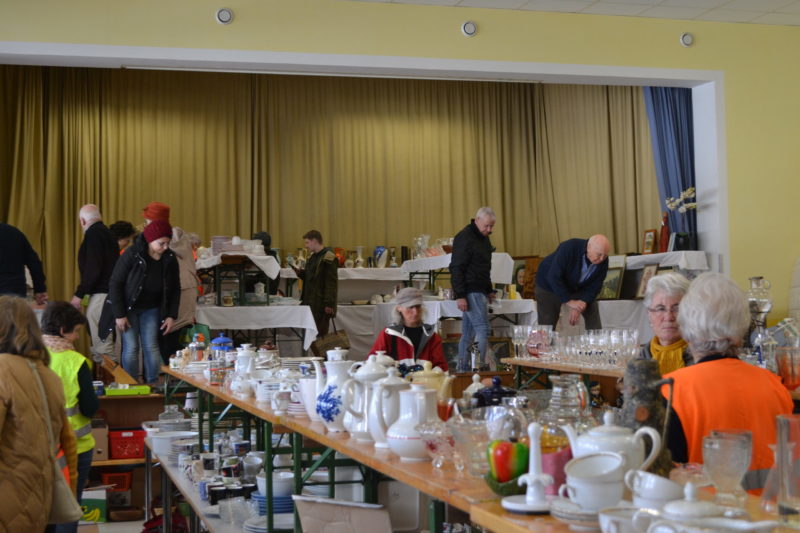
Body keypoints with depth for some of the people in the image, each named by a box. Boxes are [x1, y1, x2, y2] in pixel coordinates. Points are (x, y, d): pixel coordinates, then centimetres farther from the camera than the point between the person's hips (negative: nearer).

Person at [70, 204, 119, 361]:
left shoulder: (93, 234, -11)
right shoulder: (106, 232, 19)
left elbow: (92, 269, -19)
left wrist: (79, 294, -14)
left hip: (101, 293, -10)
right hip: (110, 290, 10)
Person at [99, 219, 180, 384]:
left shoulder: (170, 259, -9)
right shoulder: (132, 255, -21)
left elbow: (175, 289, 3)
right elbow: (115, 284, -16)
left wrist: (172, 316, -3)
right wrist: (119, 315, -17)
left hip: (151, 309, 3)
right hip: (128, 308, -3)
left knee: (151, 347, -3)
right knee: (131, 348, -4)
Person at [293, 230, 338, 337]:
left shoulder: (328, 258, -12)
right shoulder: (312, 257, 15)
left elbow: (332, 282, -16)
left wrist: (329, 303, -20)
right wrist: (299, 272, 4)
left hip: (321, 304, -8)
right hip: (309, 302, 8)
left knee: (320, 334, -3)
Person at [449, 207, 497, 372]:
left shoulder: (483, 238, 17)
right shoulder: (464, 238, -12)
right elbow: (456, 268, -16)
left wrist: (489, 290, 22)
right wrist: (460, 295, -20)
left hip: (479, 292, 9)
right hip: (471, 292, -9)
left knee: (468, 333, 11)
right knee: (483, 329, -12)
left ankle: (463, 370, 15)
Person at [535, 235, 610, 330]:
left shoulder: (603, 261, -20)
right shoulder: (568, 248, -34)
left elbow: (594, 287, -15)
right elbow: (553, 277, -34)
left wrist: (579, 308, -27)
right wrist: (569, 301, -35)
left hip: (579, 288, 5)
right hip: (549, 285, -5)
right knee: (547, 325, -9)